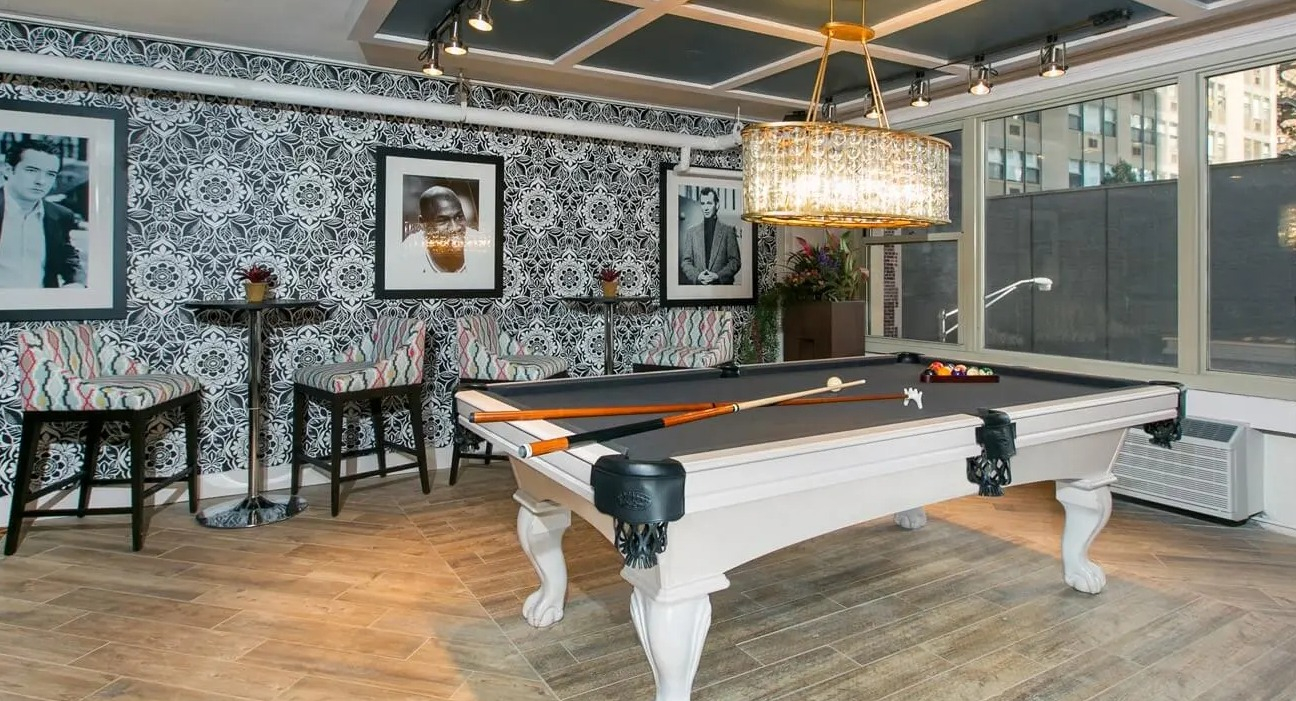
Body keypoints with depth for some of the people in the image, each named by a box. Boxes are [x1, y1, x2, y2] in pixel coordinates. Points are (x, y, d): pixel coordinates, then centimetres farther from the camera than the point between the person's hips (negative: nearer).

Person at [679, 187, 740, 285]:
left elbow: (735, 261, 2)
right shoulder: (691, 231, 11)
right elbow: (685, 261, 9)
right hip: (697, 283, 1)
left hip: (722, 284, -1)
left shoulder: (728, 230, 5)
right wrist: (697, 276, -8)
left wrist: (718, 276, -11)